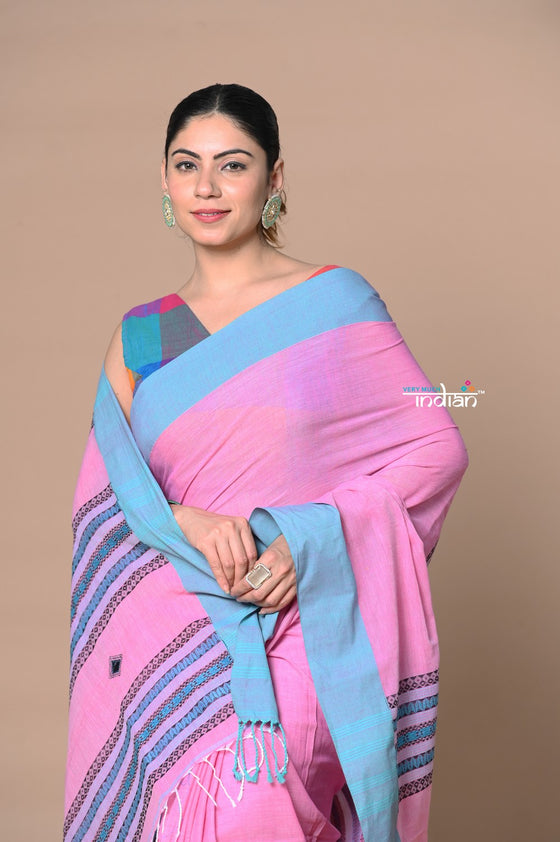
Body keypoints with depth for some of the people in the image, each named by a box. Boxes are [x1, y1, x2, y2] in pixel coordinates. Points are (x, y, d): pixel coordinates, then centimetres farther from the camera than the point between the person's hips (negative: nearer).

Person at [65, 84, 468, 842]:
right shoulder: (140, 334, 11)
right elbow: (107, 488, 5)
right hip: (168, 633, 4)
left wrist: (308, 541, -15)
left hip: (296, 633, -3)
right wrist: (184, 523, -16)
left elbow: (436, 448, -4)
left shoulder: (335, 302, -1)